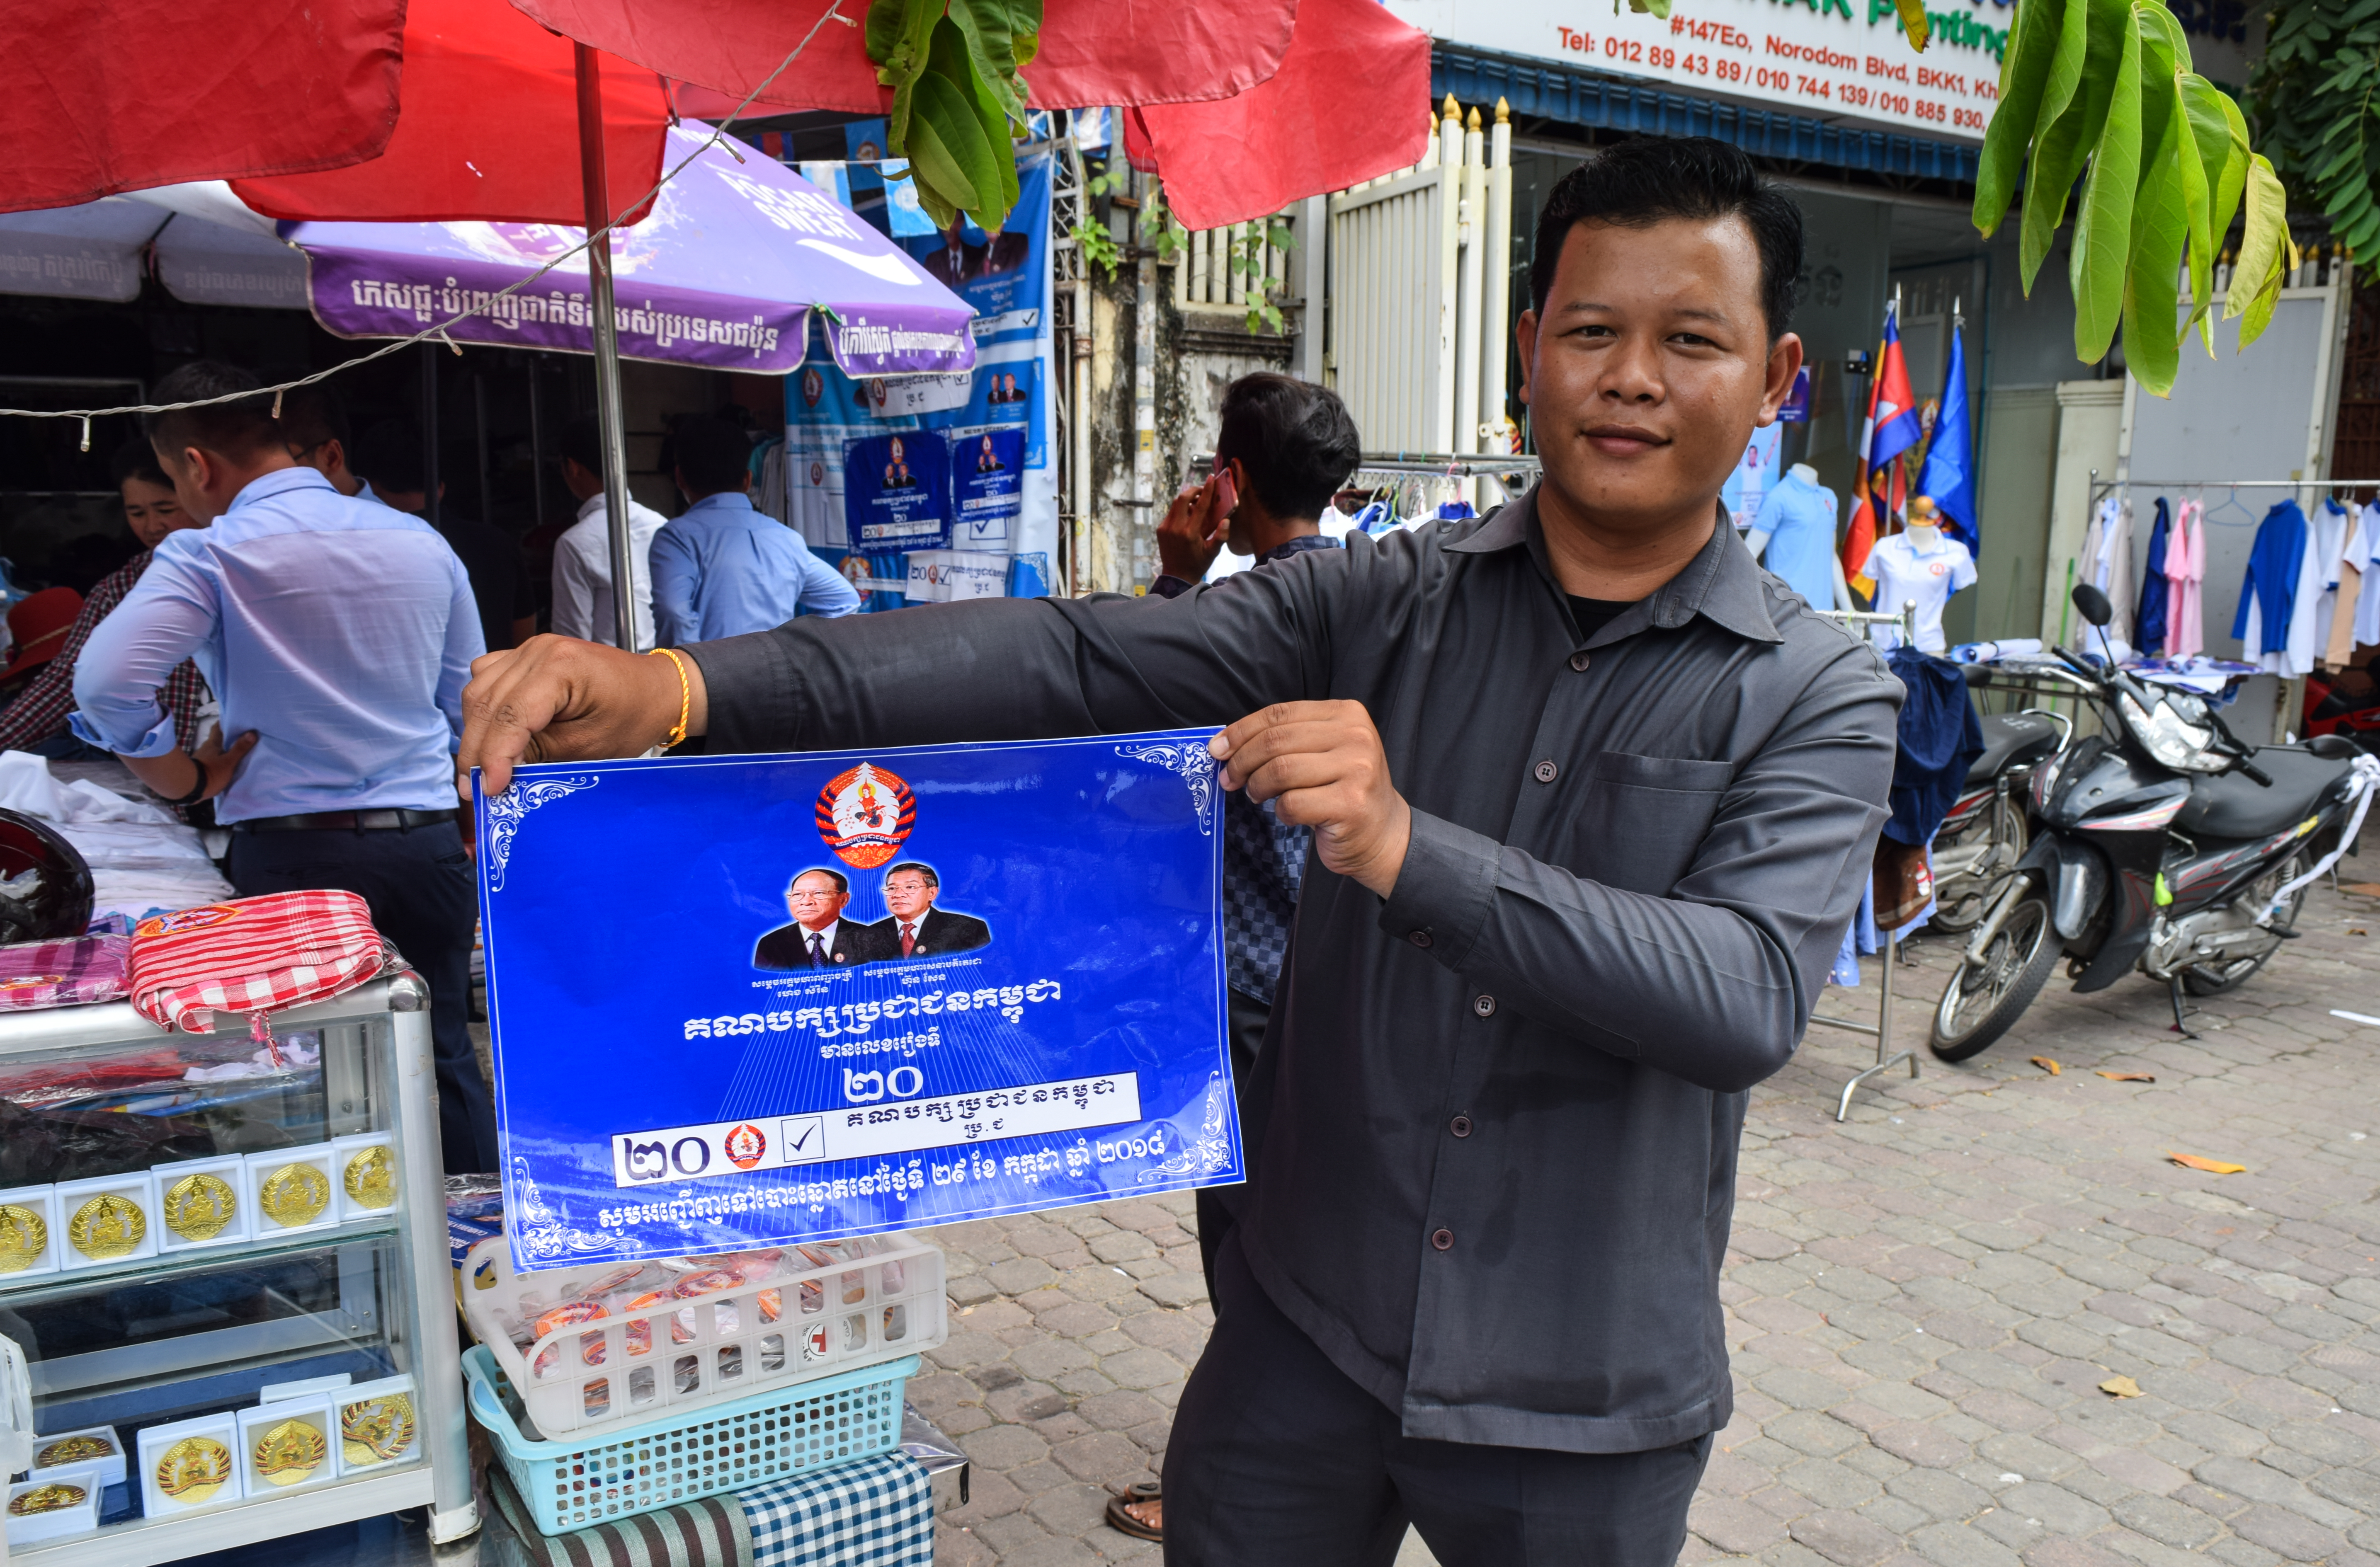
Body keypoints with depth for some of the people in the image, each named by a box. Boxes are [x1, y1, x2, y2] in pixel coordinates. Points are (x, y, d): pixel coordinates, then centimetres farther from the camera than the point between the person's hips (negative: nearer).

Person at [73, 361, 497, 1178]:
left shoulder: (209, 556, -7)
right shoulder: (419, 540, 7)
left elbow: (104, 685, -19)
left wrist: (186, 781, -5)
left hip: (293, 849, -4)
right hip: (425, 838, 4)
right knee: (444, 1059, 12)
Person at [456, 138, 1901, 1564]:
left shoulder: (1819, 697, -7)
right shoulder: (1383, 600, -4)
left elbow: (1753, 1000, -22)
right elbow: (1076, 659, -16)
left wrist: (1404, 847, -34)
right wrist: (685, 687, -28)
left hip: (1582, 1398, -1)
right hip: (1308, 1325, 1)